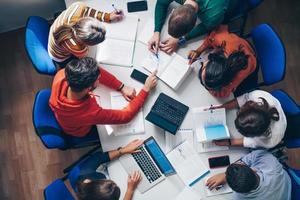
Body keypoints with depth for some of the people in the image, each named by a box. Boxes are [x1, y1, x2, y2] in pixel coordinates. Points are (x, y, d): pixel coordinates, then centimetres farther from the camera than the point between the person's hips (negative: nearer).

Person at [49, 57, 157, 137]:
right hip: (79, 132, -4)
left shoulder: (61, 75, -38)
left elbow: (94, 72, -22)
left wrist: (122, 87, -24)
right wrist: (146, 89, -28)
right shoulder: (91, 113, -49)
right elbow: (126, 115, -33)